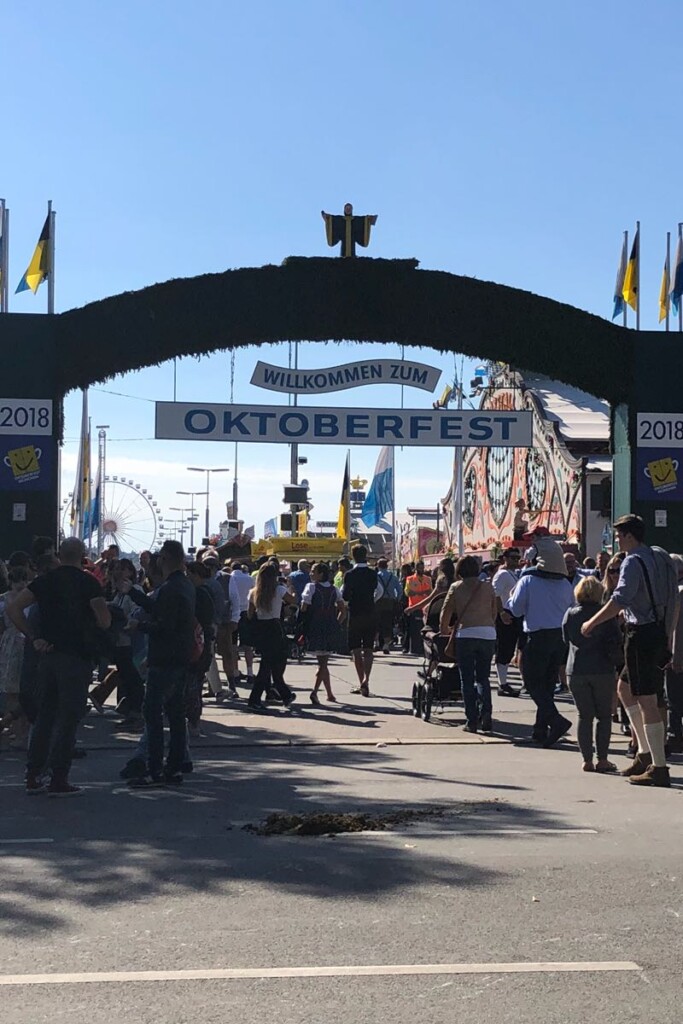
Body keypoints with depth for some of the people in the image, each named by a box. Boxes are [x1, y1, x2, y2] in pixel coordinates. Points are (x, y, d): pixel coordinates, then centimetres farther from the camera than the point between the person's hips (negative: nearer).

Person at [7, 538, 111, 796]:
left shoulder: (44, 580, 7)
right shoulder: (88, 583, -7)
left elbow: (14, 609, -1)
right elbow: (105, 622, -13)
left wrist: (33, 638, 0)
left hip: (49, 656, 5)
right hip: (77, 658, -5)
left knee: (44, 716, 14)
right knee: (68, 719, 0)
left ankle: (33, 777, 16)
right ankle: (58, 780, 0)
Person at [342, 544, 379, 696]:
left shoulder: (350, 575, -11)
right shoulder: (373, 574, -1)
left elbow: (345, 596, -10)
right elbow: (376, 591, 8)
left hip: (355, 615, -3)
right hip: (371, 614, 3)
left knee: (356, 651, 6)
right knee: (368, 650, 6)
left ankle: (361, 682, 4)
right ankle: (365, 681, -10)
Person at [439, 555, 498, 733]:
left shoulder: (456, 587, 5)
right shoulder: (488, 586, 10)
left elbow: (446, 613, 5)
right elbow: (494, 612, 13)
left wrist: (444, 631, 19)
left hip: (466, 634, -2)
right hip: (488, 633, 2)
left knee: (467, 679, 6)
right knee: (483, 677, 13)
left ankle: (472, 720, 2)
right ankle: (486, 711, -7)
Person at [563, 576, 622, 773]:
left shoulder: (570, 614, 2)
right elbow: (615, 641, -7)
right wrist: (614, 661, 7)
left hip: (576, 671, 2)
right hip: (602, 670, -2)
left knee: (584, 716, 7)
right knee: (604, 715, 7)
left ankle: (587, 760, 3)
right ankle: (602, 759, 1)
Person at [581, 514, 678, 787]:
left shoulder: (633, 562, -14)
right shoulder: (661, 557, 14)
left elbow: (620, 600, -25)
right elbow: (674, 599, 16)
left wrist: (591, 623, -17)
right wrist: (668, 636, 21)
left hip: (642, 634, -10)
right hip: (659, 633, 10)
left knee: (647, 701, -6)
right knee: (625, 688, 21)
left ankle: (659, 768, -5)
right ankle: (645, 752, 22)